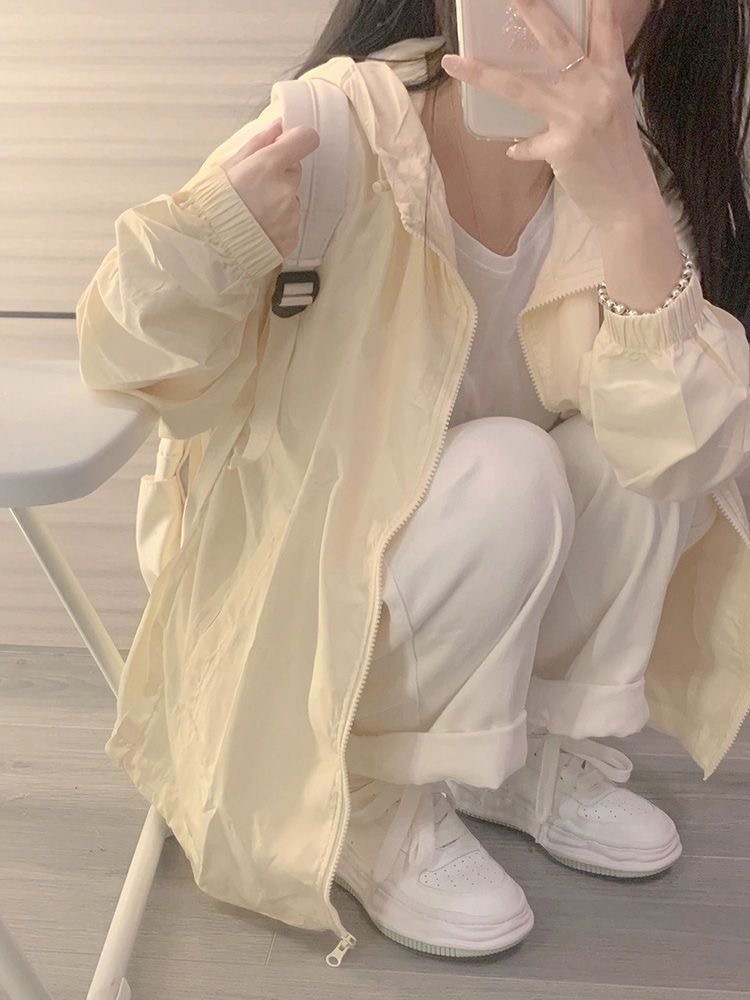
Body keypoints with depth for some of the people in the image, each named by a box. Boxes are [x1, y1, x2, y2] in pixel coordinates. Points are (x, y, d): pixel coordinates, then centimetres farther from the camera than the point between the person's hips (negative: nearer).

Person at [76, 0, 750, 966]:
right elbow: (136, 369, -19)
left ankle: (524, 751, 1)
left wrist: (625, 204, -42)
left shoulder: (617, 169, -13)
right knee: (504, 472, -30)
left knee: (640, 432, -19)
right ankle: (376, 801, -8)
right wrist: (203, 244, -41)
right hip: (301, 586, -4)